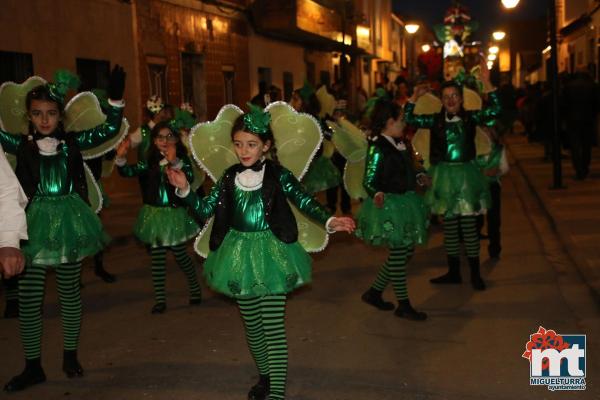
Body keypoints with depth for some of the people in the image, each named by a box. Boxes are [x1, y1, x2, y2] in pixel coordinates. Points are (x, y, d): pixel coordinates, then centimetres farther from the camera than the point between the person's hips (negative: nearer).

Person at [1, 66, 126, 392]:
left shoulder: (72, 142, 2)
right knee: (28, 298, 2)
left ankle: (70, 356, 26)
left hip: (68, 220, 0)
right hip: (35, 222, 0)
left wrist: (115, 97, -15)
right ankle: (33, 367, 16)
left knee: (69, 293, 10)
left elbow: (110, 129, -1)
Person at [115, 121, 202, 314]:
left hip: (175, 213, -3)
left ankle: (195, 289, 29)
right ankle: (159, 299, 14)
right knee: (157, 256, 6)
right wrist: (121, 158, -21)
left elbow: (190, 177, -25)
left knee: (180, 253, 6)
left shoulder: (182, 159, -8)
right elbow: (129, 172, -3)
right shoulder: (150, 161, 2)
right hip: (154, 213, 3)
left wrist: (174, 162, -37)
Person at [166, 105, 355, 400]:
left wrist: (329, 221, -23)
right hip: (241, 256, 4)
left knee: (273, 326, -5)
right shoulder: (229, 177, 3)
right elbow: (204, 210, 6)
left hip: (270, 254, -4)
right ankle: (265, 376, 36)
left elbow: (305, 202, -9)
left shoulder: (278, 175, -8)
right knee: (252, 325, 16)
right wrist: (184, 190, -7)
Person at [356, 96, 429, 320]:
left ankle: (374, 292, 24)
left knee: (406, 251, 14)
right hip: (389, 205, -10)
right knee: (398, 253, -2)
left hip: (405, 201, 10)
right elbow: (368, 180, -23)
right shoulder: (378, 147, -17)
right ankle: (403, 305, 10)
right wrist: (377, 194, -41)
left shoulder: (401, 143, 9)